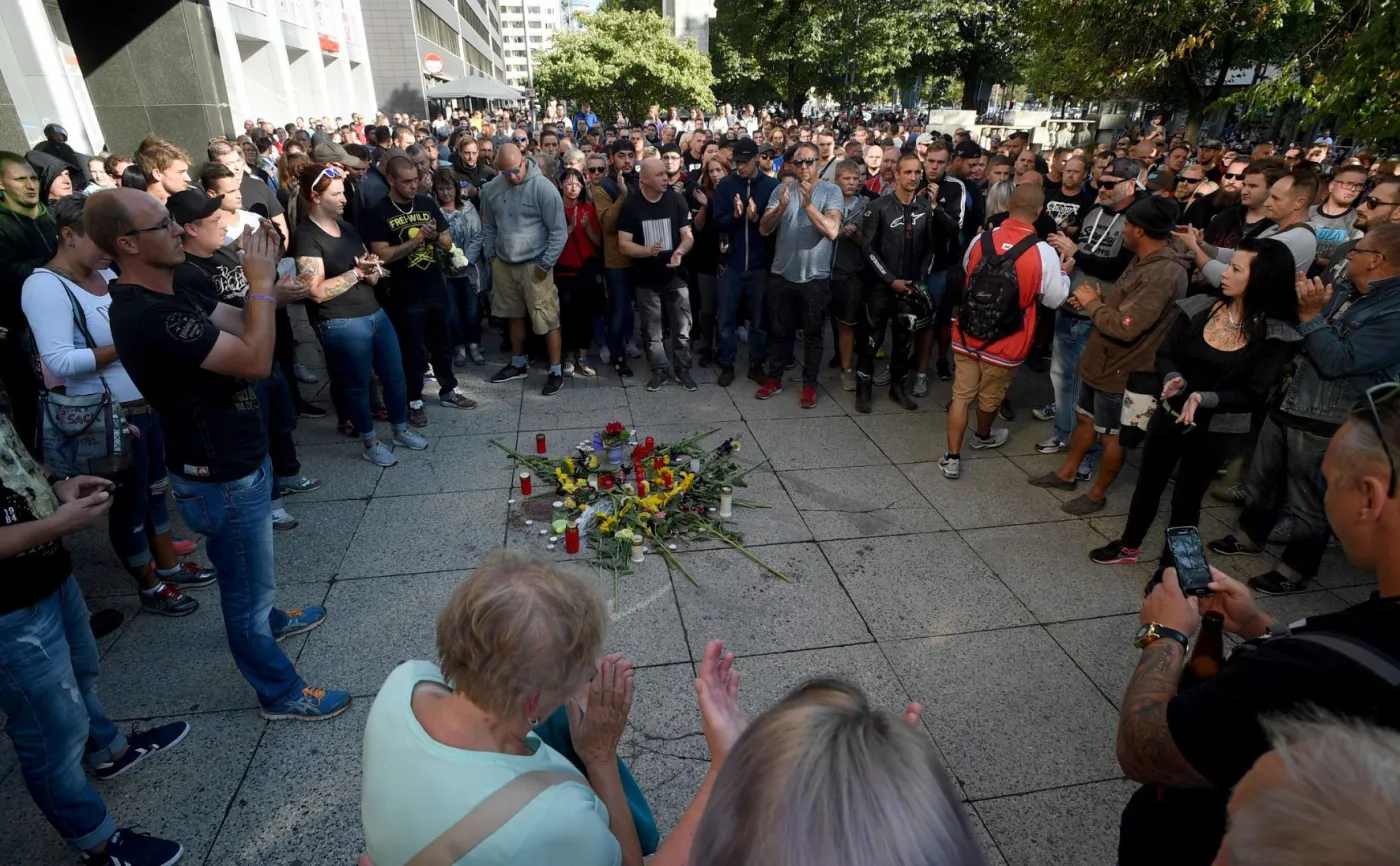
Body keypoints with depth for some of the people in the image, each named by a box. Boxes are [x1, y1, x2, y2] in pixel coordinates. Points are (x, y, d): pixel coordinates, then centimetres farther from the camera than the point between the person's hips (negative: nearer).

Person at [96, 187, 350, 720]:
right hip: (222, 478, -10)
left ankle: (266, 620, 58)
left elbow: (239, 325, 8)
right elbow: (255, 361, -32)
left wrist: (268, 294, -8)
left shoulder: (166, 295, 3)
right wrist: (262, 285, -23)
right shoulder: (147, 315, -29)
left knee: (249, 575, 32)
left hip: (236, 458, 10)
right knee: (248, 586, 7)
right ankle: (281, 694, 24)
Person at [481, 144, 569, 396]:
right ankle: (517, 364, 34)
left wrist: (546, 263, -14)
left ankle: (556, 372, 8)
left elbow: (559, 230, -13)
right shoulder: (492, 189, 2)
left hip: (534, 265, -5)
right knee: (514, 315, 18)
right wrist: (490, 255, 10)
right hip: (503, 264, 6)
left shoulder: (543, 187, -14)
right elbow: (489, 226, 15)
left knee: (547, 320, -3)